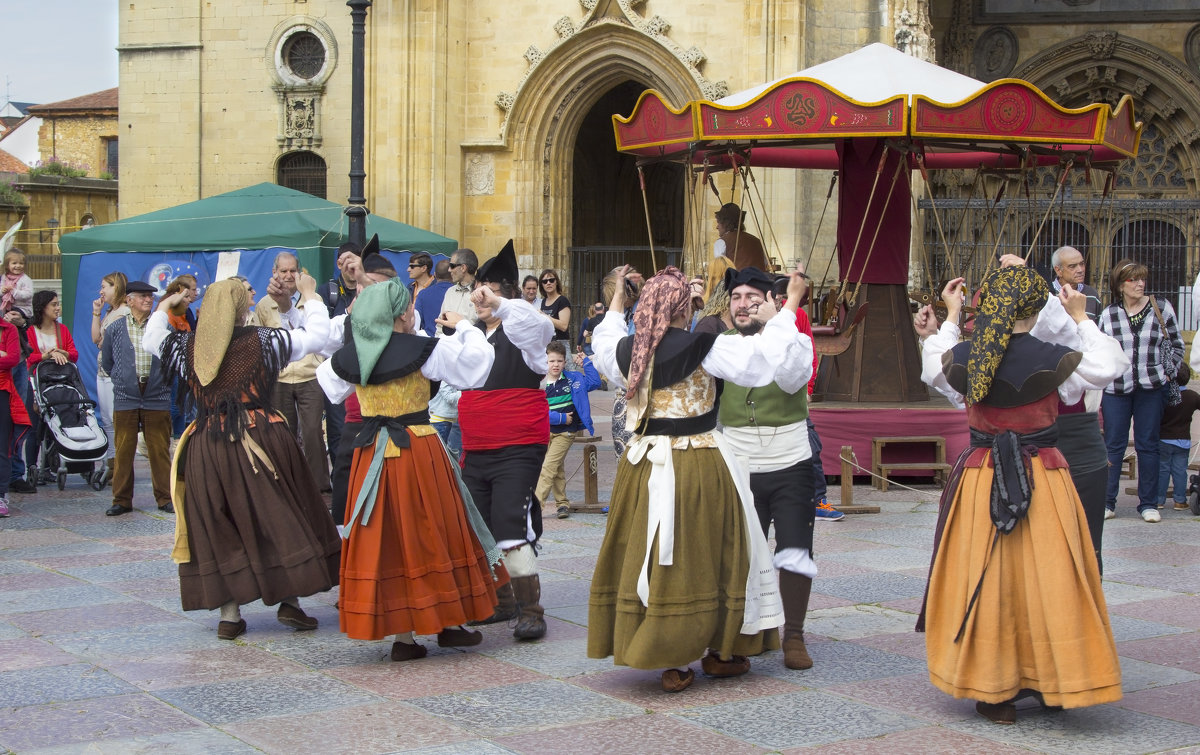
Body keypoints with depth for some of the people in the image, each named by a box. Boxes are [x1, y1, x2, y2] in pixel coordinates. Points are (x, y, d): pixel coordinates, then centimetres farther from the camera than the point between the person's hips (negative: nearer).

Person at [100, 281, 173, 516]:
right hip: (125, 399, 0)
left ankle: (165, 498, 10)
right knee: (123, 451, 3)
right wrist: (121, 380, 10)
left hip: (157, 399, 0)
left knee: (160, 450, 2)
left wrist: (165, 380, 6)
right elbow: (106, 363, 16)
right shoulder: (115, 329, 5)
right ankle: (122, 500, 11)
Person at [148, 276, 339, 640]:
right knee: (280, 516, 9)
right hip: (262, 439, -3)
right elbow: (315, 336, -2)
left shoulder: (187, 346, 2)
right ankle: (290, 601, 7)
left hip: (207, 447, 3)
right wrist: (309, 295, 12)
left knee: (219, 528, 9)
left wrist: (164, 306, 36)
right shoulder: (262, 341, -6)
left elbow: (150, 340, 21)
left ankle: (229, 614, 9)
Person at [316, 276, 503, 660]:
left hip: (371, 452, 4)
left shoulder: (348, 357, 0)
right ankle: (448, 624, 19)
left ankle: (402, 635, 10)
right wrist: (462, 326, 10)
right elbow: (477, 359, -7)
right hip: (419, 451, -4)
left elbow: (329, 384, 21)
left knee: (383, 538, 8)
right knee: (431, 533, 10)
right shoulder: (424, 350, -12)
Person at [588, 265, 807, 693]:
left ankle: (671, 663, 14)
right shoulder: (703, 349, -14)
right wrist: (789, 309, -1)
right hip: (697, 467, -5)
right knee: (703, 555, 9)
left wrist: (615, 306, 40)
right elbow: (762, 357, -12)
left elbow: (603, 349, 25)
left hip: (643, 462, 5)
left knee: (651, 556, 9)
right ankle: (718, 653, 20)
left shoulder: (627, 350, 1)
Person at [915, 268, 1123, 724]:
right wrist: (1081, 318, 17)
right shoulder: (1053, 360, -12)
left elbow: (932, 372, 18)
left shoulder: (963, 357, -6)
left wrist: (950, 318, 26)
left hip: (980, 478, 2)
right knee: (1046, 581, 8)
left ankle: (992, 694, 15)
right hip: (1043, 478, -2)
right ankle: (1051, 684, 16)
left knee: (983, 582, 8)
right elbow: (1105, 368, 6)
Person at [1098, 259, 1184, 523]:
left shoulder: (1161, 307, 1)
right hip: (1116, 389, 0)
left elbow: (1176, 345, 10)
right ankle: (1106, 502, 11)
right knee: (1113, 446, 3)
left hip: (1151, 388, 0)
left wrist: (1168, 373, 1)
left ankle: (1148, 503, 12)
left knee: (1148, 445, 5)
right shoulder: (1108, 315, 2)